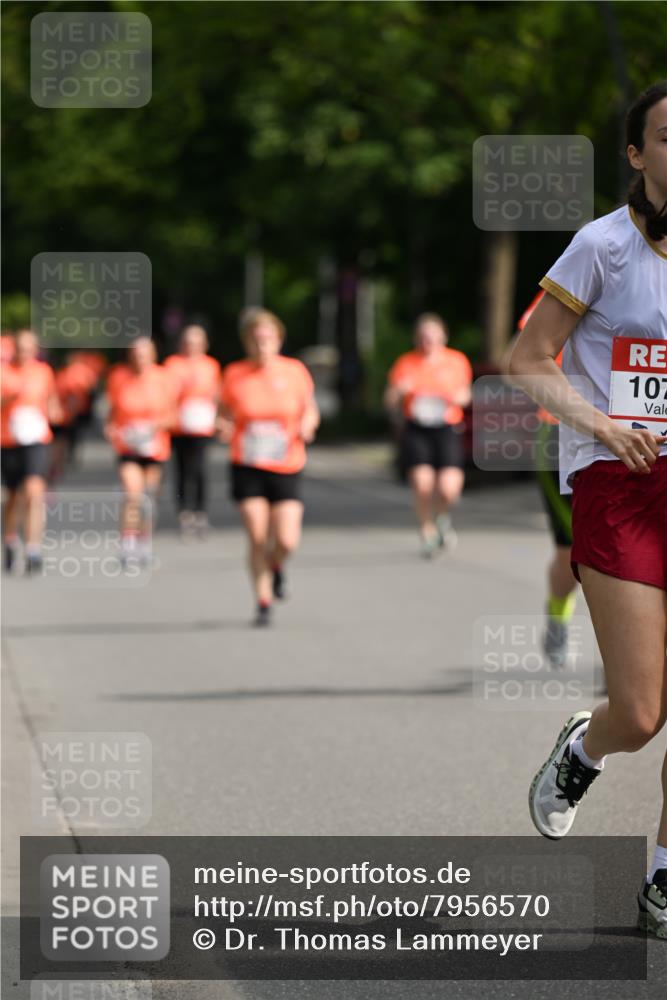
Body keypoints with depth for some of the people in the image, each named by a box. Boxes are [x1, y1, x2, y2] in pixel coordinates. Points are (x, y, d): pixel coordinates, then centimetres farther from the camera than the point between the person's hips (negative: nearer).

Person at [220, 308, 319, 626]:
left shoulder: (294, 371, -1)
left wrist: (307, 425, -11)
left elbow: (310, 410, 11)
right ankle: (263, 603, 8)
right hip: (247, 467, 0)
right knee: (257, 538, -7)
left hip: (286, 466, 0)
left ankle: (276, 566, 28)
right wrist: (225, 429, -13)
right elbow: (227, 417, 9)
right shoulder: (233, 376, -2)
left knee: (286, 541, -9)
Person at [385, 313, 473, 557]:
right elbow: (390, 403, 6)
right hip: (416, 430, 0)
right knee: (422, 482, -17)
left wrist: (459, 398, -2)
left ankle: (442, 516, 22)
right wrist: (398, 391, -15)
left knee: (448, 488, -14)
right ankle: (427, 531, 10)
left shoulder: (457, 361, 8)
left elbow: (465, 394, 21)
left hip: (448, 429, 0)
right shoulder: (405, 364, 4)